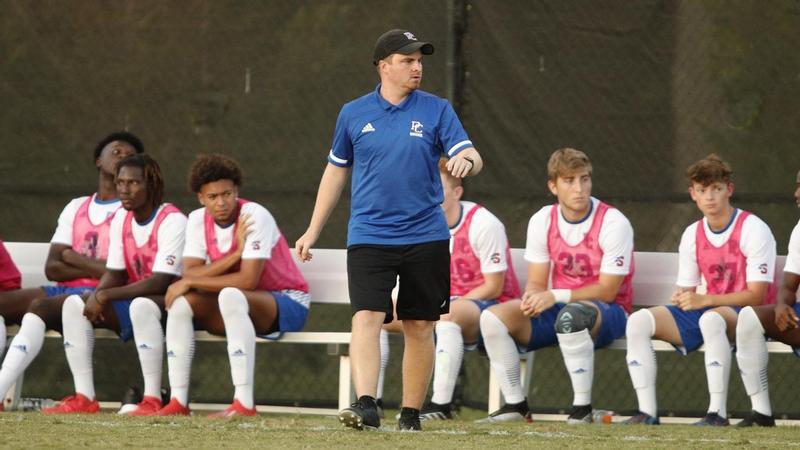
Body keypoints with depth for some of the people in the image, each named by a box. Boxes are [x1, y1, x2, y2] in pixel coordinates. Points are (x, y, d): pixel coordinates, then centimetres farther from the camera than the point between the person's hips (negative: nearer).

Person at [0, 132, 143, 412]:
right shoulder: (75, 208, 23)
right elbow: (52, 268, 12)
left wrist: (74, 258, 0)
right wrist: (97, 269, -4)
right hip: (63, 293, 6)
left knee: (39, 307, -33)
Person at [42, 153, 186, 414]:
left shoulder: (172, 221, -18)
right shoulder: (121, 218, 7)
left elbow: (161, 282, -25)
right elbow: (115, 273, 7)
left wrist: (105, 296, -26)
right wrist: (96, 297, -16)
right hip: (133, 303, 8)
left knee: (141, 305, -39)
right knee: (74, 304, -9)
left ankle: (152, 400, -36)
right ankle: (84, 399, -15)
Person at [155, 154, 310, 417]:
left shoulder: (254, 216, -20)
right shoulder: (198, 220, -1)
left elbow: (248, 280, -27)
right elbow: (189, 274, -12)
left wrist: (191, 282, -22)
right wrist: (236, 252, -25)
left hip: (287, 304, -7)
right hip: (237, 306, 7)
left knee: (230, 296, -36)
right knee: (181, 302, -15)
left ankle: (244, 403, -41)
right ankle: (178, 402, -15)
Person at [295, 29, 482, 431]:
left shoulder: (436, 110, 3)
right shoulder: (354, 114, 6)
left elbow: (471, 156, -4)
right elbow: (335, 171, 16)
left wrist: (466, 161, -30)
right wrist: (313, 230, 16)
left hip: (425, 236, 0)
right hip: (368, 237, 0)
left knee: (420, 326, 5)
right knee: (366, 317, -17)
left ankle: (411, 414, 15)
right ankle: (366, 406, -26)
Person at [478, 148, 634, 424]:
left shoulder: (613, 223, -14)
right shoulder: (542, 221, 3)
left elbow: (607, 290, -16)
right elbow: (536, 282, 4)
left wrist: (557, 296, -26)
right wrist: (533, 298, -22)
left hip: (607, 313, -6)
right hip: (558, 309, 6)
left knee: (571, 314, -41)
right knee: (493, 317, -16)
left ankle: (582, 408, -32)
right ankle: (515, 405, -9)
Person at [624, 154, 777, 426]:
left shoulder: (753, 230, -11)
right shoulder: (692, 235, 9)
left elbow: (757, 295, -17)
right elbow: (686, 290, 14)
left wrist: (704, 300, -25)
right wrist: (681, 299, -12)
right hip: (706, 311, 7)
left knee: (711, 319, -41)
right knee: (639, 320, -13)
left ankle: (718, 412, -40)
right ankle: (647, 411, -21)